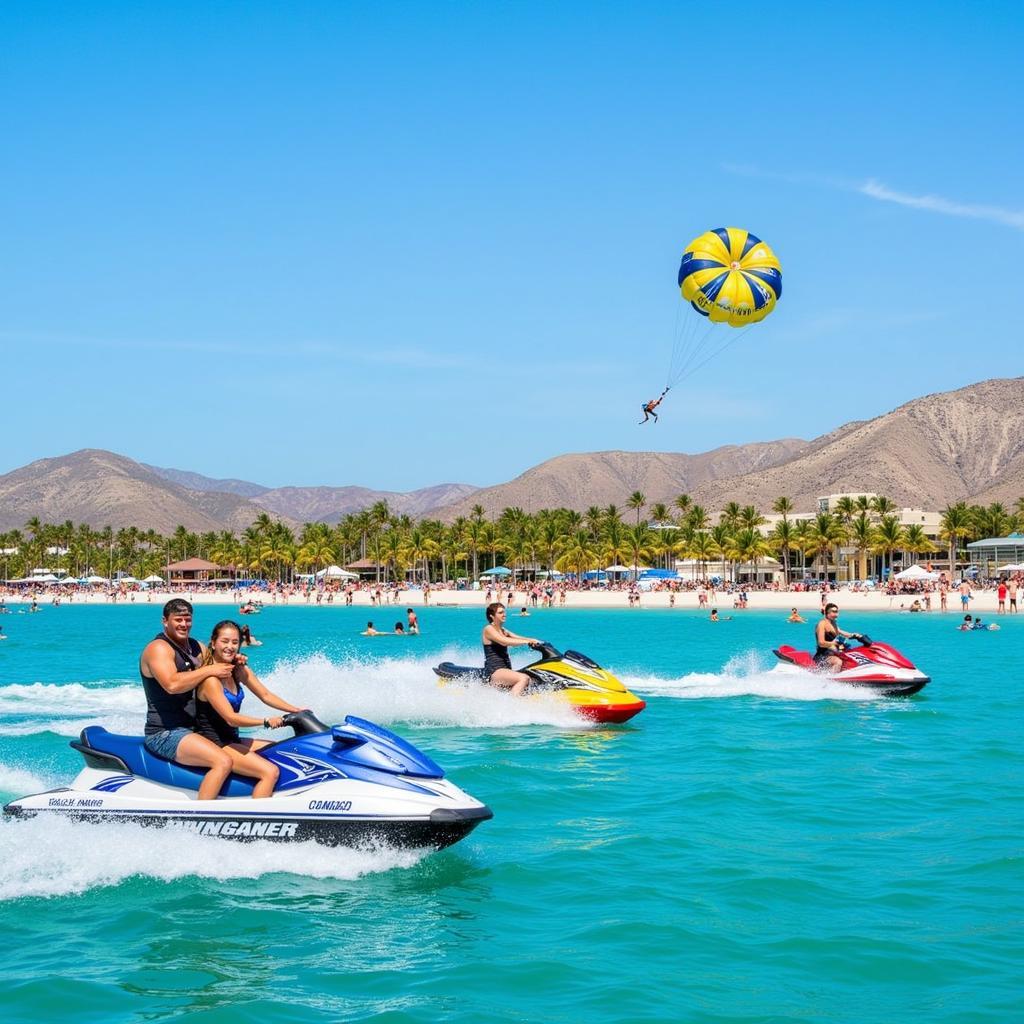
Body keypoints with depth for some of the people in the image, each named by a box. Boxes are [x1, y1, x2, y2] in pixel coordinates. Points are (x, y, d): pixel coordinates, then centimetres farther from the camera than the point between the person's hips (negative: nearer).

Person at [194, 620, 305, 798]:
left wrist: (298, 711, 1)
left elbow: (265, 695, 10)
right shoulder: (210, 678, -19)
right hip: (214, 743, -9)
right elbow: (231, 718, -23)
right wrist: (266, 722, -24)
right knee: (270, 772, -24)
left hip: (233, 740, 9)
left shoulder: (239, 670, 7)